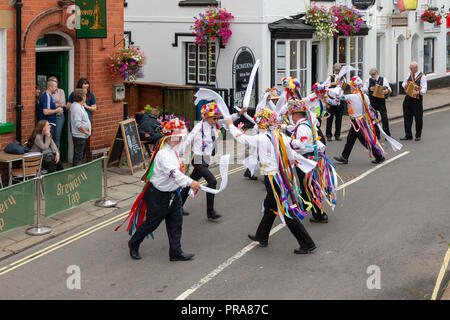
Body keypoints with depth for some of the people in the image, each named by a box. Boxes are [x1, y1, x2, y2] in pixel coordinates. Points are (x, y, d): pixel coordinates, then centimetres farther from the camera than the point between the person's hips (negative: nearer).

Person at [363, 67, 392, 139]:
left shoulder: (383, 79, 5)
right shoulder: (368, 81, 10)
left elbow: (389, 89, -3)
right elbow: (363, 90, 6)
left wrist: (387, 91, -27)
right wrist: (369, 89, -12)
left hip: (381, 101, -2)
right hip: (372, 102, 2)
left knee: (384, 118, -6)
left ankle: (387, 135, 1)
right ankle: (376, 135, 12)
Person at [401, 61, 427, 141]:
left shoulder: (422, 76, -6)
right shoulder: (409, 75, 12)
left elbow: (424, 89, -13)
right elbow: (404, 84, 23)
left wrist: (418, 92, -33)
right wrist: (406, 85, 0)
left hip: (417, 99, -5)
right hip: (408, 98, 5)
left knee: (418, 118, 1)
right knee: (407, 117, 6)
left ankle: (418, 136, 14)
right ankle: (408, 135, 14)